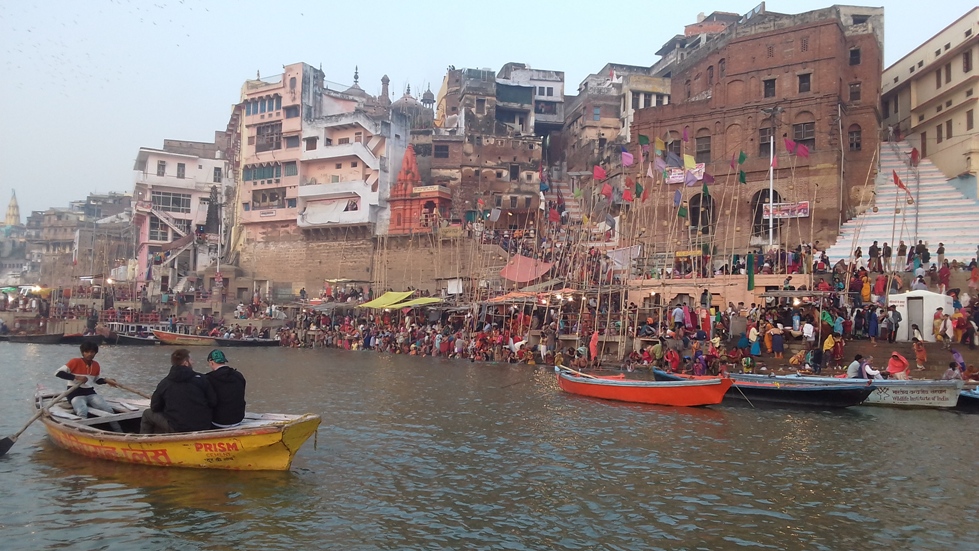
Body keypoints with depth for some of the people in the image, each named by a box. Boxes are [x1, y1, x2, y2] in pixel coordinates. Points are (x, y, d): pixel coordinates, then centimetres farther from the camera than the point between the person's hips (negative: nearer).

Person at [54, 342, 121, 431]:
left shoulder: (96, 365, 6)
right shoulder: (75, 362, -11)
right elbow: (58, 373, -17)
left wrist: (107, 381, 0)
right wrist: (76, 377, -24)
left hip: (91, 393, 5)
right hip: (76, 394, -5)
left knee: (108, 409, -15)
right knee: (82, 412, -37)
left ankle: (119, 433, -10)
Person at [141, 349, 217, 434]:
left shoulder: (164, 383, -2)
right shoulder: (200, 379, -4)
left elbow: (154, 408, 6)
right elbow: (213, 402, -3)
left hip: (177, 429, -2)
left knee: (147, 413, 22)